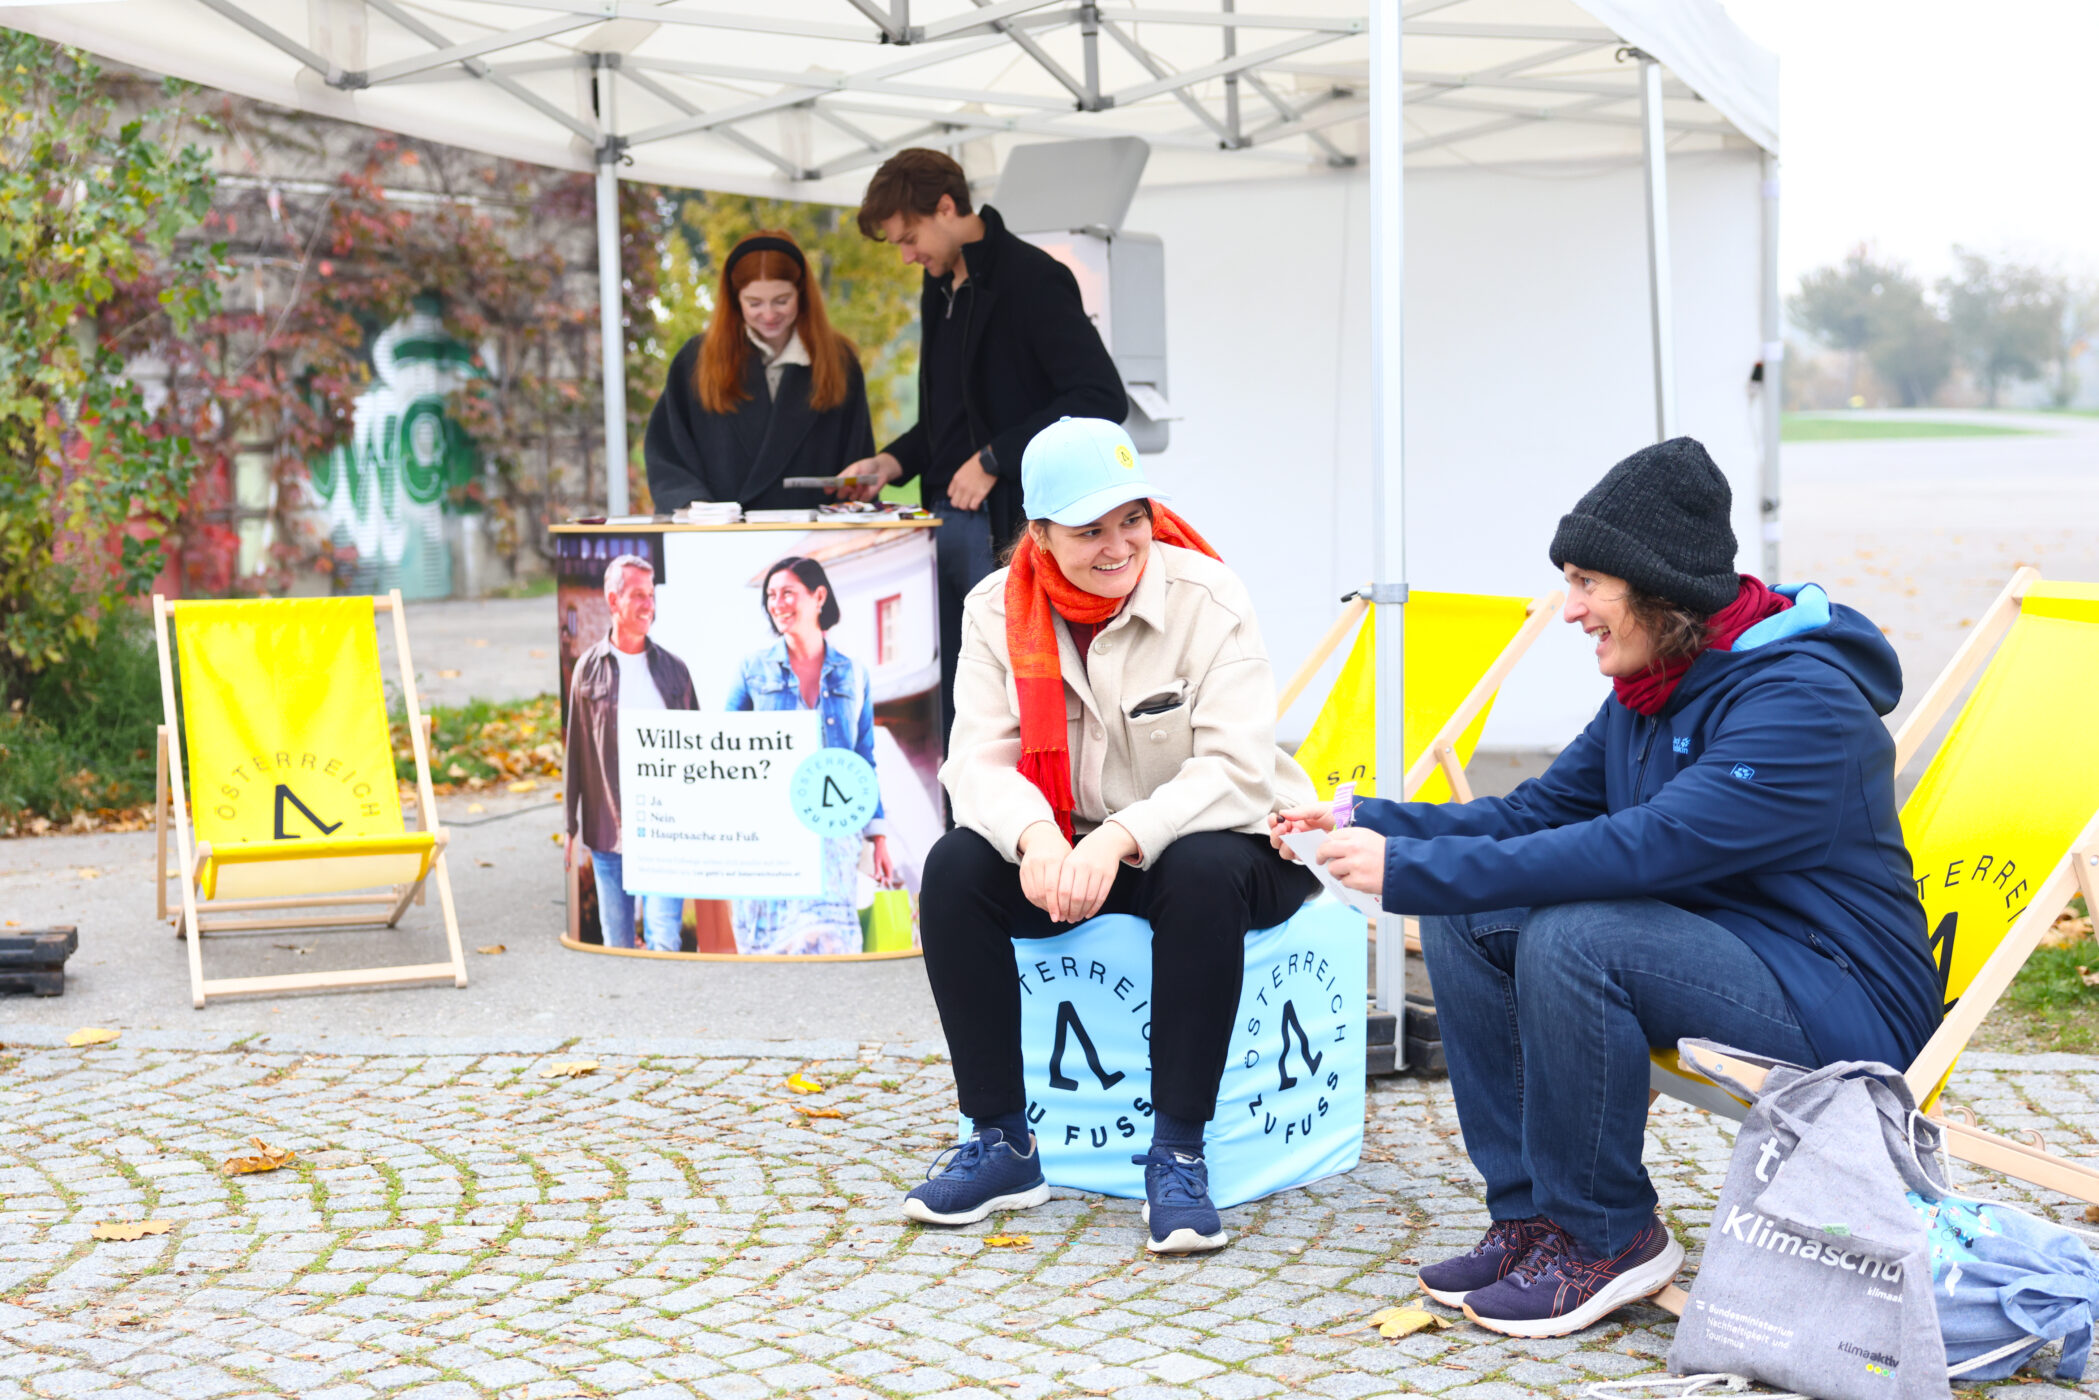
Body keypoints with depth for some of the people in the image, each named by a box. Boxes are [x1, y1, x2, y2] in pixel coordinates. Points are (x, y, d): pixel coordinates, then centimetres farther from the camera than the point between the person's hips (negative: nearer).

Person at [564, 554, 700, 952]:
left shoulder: (674, 669, 8)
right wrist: (571, 828, 4)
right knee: (617, 940, 7)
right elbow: (575, 753, 6)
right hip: (607, 830, 0)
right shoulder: (588, 669, 4)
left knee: (665, 939, -9)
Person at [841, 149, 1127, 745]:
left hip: (1012, 524, -8)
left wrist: (995, 459, -17)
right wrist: (893, 461, 10)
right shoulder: (940, 290, 17)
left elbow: (1102, 397, -18)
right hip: (948, 519, 8)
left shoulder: (1033, 279, -10)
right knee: (939, 708, 7)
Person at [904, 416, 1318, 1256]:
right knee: (954, 868, -23)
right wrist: (1035, 834, -34)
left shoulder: (1207, 600, -15)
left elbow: (1238, 770, -23)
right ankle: (1001, 1143, -12)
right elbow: (979, 759, -11)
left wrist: (1120, 839, -37)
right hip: (1064, 849, 4)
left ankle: (1178, 1155, -26)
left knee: (1204, 872, -37)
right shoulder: (997, 610, -4)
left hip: (1204, 844, -3)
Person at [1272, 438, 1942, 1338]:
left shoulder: (1800, 701, -23)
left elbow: (1641, 847, -32)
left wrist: (1412, 869, -32)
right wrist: (1369, 824, -6)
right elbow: (1540, 811, 9)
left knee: (1572, 935, -30)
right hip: (1701, 948, 9)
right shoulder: (1650, 686, 7)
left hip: (1842, 1009, -9)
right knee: (1466, 917, -5)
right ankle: (1532, 1218, 1)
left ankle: (1608, 1240, -11)